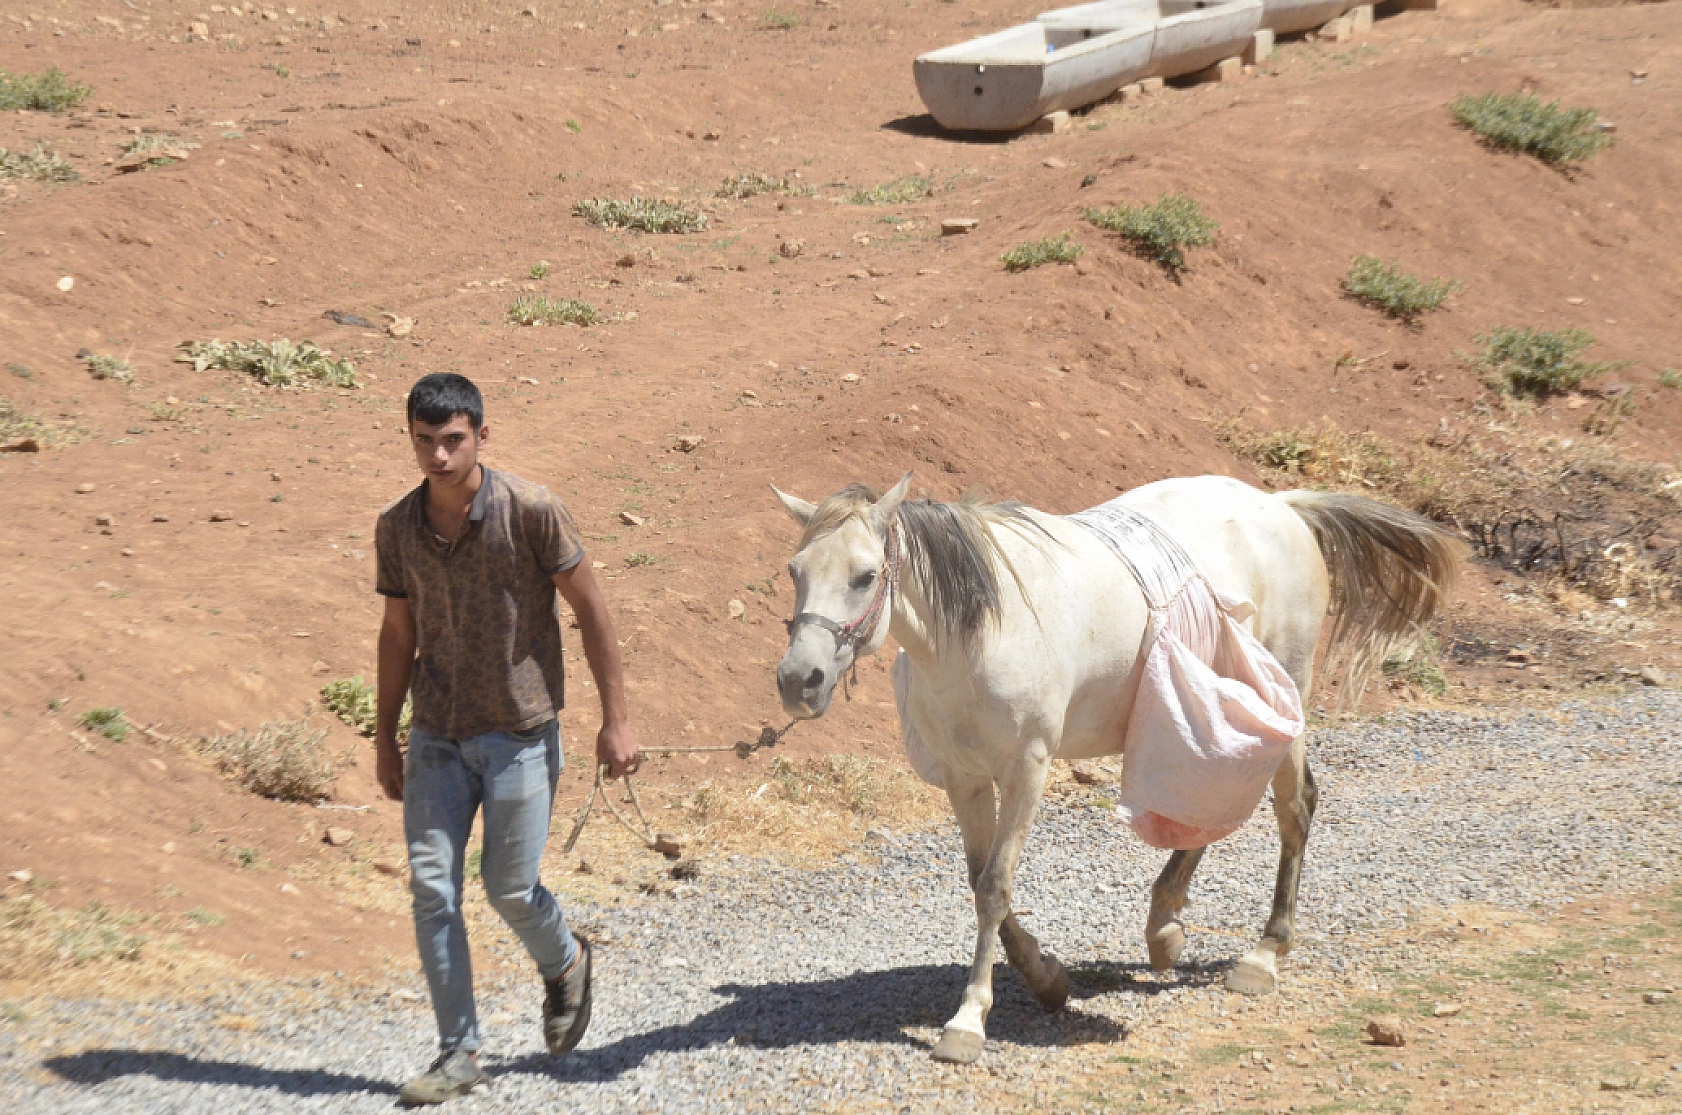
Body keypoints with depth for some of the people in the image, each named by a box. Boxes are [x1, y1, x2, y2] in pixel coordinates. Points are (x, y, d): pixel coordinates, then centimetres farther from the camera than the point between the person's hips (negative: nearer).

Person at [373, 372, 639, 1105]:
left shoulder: (531, 512, -14)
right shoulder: (397, 528, 0)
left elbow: (589, 610, -8)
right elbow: (398, 633, 11)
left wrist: (615, 719, -9)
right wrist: (385, 738, 13)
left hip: (520, 732, -4)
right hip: (438, 736, 4)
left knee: (509, 887, 1)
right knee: (431, 886, -2)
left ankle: (563, 964, 35)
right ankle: (459, 1053, 8)